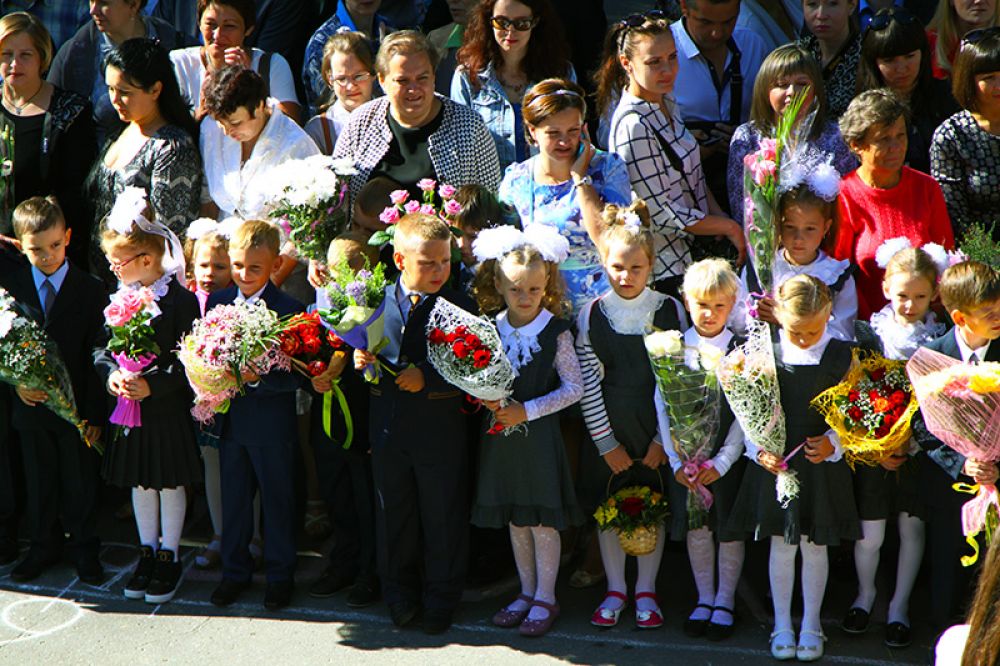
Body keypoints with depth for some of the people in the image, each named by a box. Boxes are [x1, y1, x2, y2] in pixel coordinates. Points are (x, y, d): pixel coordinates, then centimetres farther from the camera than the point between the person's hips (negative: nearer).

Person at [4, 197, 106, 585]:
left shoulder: (90, 290, -7)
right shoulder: (12, 286, -2)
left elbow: (97, 354, -7)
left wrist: (96, 412, -10)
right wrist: (17, 383, -12)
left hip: (76, 405, -2)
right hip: (31, 404, 2)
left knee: (80, 482, 9)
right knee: (39, 482, 14)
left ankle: (85, 550, 26)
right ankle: (44, 548, 31)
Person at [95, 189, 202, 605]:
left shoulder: (180, 301, -15)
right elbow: (102, 348, 7)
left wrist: (151, 385, -25)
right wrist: (112, 375, -13)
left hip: (167, 409, -5)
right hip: (128, 405, 5)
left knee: (169, 482, 7)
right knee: (140, 482, 15)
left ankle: (169, 557, 20)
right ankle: (147, 552, 29)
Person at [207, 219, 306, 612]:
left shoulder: (288, 309, -13)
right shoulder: (217, 302, 3)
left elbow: (292, 375, -16)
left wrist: (257, 377, -31)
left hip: (272, 422, -4)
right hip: (230, 419, 4)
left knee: (277, 500, 9)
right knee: (233, 498, 15)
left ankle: (280, 575, 23)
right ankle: (235, 572, 30)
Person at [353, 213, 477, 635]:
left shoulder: (460, 306, -10)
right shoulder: (377, 300, -1)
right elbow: (363, 349, 11)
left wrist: (427, 378, -23)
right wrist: (360, 359, -11)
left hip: (440, 429, -3)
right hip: (388, 428, 3)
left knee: (442, 517, 9)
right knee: (394, 515, 15)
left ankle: (441, 599, 25)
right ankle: (400, 594, 32)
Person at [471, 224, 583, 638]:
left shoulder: (556, 332, -9)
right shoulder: (490, 329, 1)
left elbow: (573, 388, -9)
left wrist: (527, 410, -15)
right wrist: (487, 399, -13)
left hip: (540, 434, -4)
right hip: (500, 433, 4)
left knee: (542, 518, 1)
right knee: (514, 518, 13)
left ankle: (545, 598, 14)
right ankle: (527, 591, 27)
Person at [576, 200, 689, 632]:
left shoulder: (669, 311, -5)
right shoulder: (591, 315, -4)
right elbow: (587, 386, -3)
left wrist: (663, 439, -6)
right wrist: (607, 443, -6)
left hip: (655, 432, -1)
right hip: (607, 434, 1)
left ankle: (646, 591, 21)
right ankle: (615, 590, 24)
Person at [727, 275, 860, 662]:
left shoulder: (840, 356, -4)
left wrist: (834, 444, -14)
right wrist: (759, 450, -10)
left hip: (822, 466, 0)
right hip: (774, 464, 0)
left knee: (815, 546, 8)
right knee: (781, 545, 8)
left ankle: (811, 625, 23)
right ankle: (782, 624, 22)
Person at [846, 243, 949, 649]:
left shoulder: (941, 338, -4)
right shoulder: (869, 333, -5)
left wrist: (912, 442, -13)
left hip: (919, 447, 0)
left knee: (912, 527, 8)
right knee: (870, 532, 3)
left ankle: (900, 606, 26)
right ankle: (865, 594, 30)